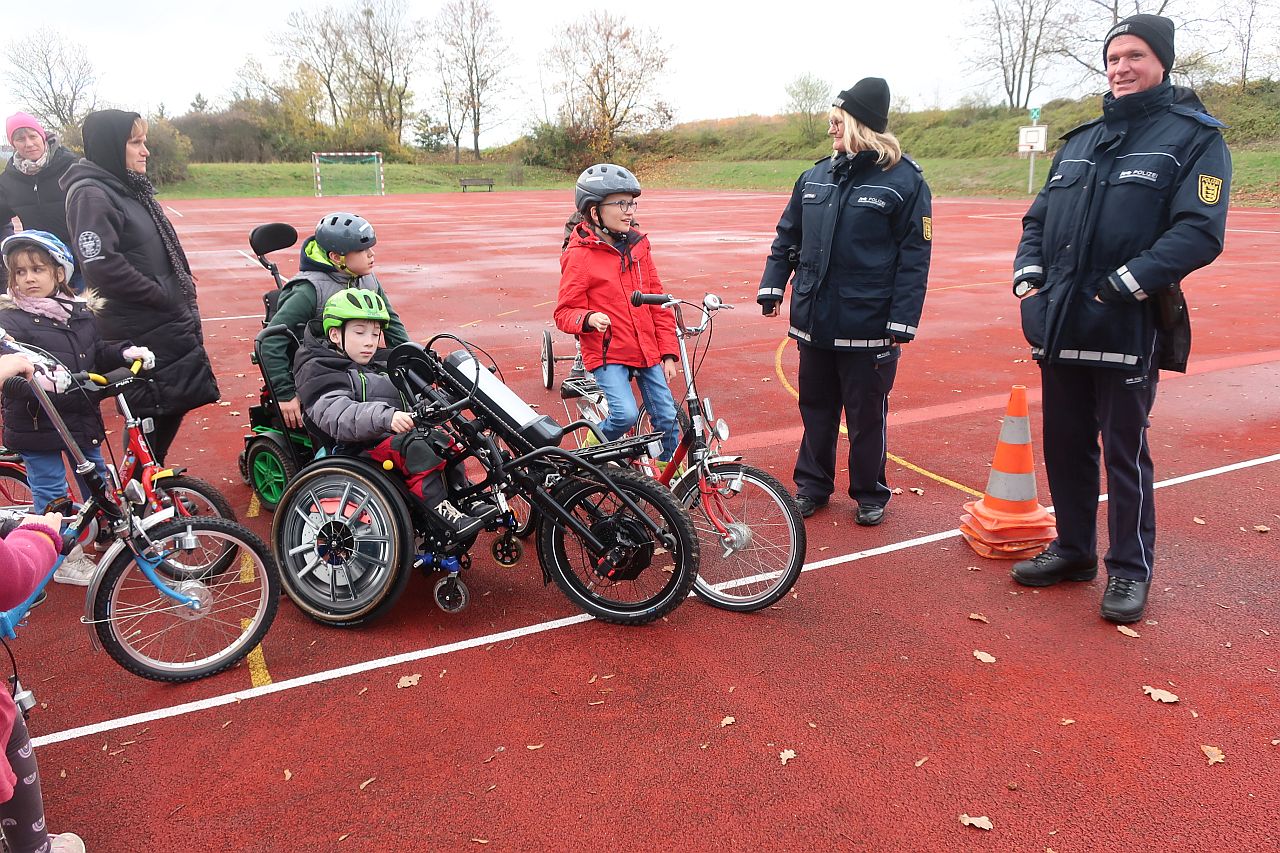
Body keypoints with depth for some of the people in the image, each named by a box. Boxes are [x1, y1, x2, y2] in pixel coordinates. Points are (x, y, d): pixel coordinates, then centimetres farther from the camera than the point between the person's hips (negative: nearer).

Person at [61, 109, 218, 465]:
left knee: (173, 408, 16)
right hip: (140, 332, -9)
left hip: (168, 325, 9)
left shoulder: (129, 187, 13)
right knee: (148, 418, -1)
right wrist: (163, 295, -19)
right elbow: (101, 266, -25)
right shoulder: (91, 195, -15)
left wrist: (182, 294, 10)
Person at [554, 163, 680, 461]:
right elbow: (564, 313, -7)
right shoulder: (579, 256, -9)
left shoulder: (637, 245, 8)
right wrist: (588, 319, -30)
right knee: (626, 414, -21)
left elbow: (658, 301, 11)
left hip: (647, 351, 5)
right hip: (607, 353, -5)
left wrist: (668, 353, 7)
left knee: (667, 419, 4)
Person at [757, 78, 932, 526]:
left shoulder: (903, 180, -7)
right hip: (815, 320, 5)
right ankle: (811, 485, 30)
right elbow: (787, 237, 16)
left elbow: (914, 257, -9)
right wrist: (772, 285, 5)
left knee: (867, 414, 8)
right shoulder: (815, 176, 9)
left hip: (868, 326, -5)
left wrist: (902, 321, -15)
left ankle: (870, 494, 25)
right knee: (816, 407, 15)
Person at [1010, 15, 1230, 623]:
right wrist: (1028, 272, 3)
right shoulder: (1079, 142, 17)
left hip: (1128, 329, -5)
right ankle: (1073, 550, 29)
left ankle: (1130, 570, 19)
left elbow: (1200, 231, -13)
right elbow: (1038, 218, 20)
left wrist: (1126, 282, -20)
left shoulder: (1194, 138, -1)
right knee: (1065, 446, 13)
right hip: (1059, 327, 6)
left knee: (1125, 453, 3)